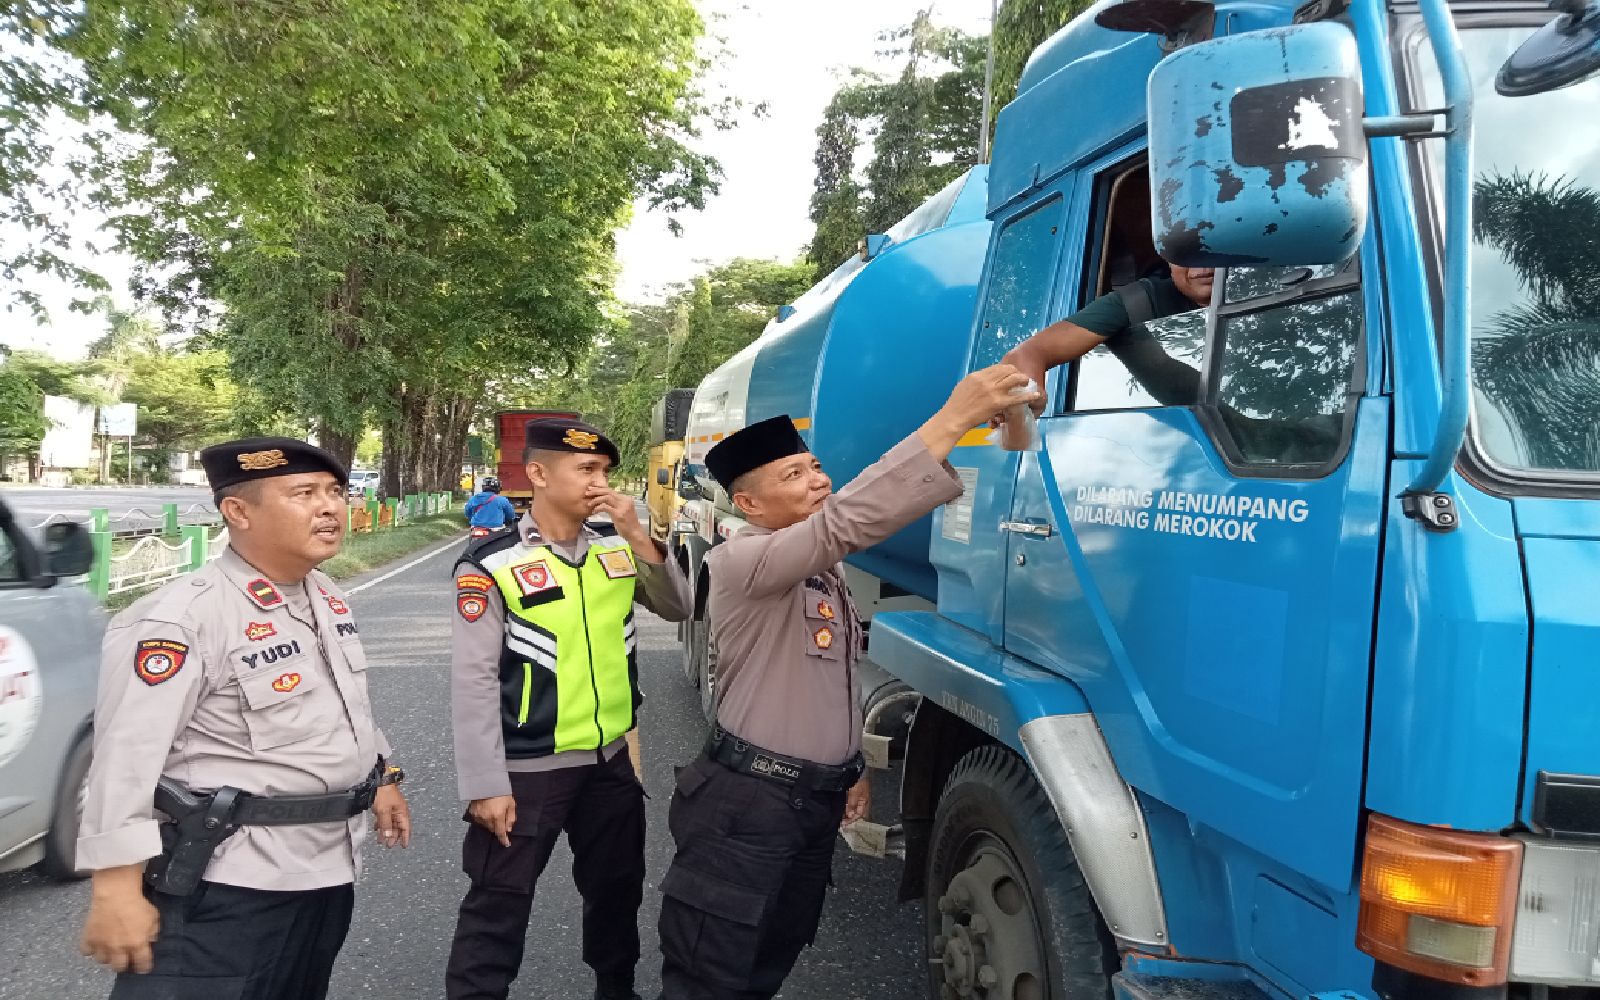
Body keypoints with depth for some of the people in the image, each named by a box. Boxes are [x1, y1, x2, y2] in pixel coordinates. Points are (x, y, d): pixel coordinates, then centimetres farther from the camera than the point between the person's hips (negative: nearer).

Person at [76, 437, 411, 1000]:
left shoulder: (329, 598, 5)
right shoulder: (182, 617, -22)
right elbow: (126, 759, -23)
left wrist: (381, 777, 21)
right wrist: (116, 889, -22)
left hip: (330, 865, 9)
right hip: (230, 884, -8)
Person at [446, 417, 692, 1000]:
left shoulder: (617, 545, 0)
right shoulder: (491, 564, -15)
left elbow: (677, 609, 0)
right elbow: (473, 682, -15)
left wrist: (639, 538, -13)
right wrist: (485, 785, -15)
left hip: (611, 758, 6)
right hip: (527, 769, -5)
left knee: (618, 888, 23)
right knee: (499, 907, 7)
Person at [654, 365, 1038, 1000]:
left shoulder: (825, 569, 11)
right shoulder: (740, 562, -20)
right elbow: (847, 520, -37)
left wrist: (850, 766, 21)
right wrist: (953, 419, -40)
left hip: (816, 800, 9)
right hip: (746, 804, -8)